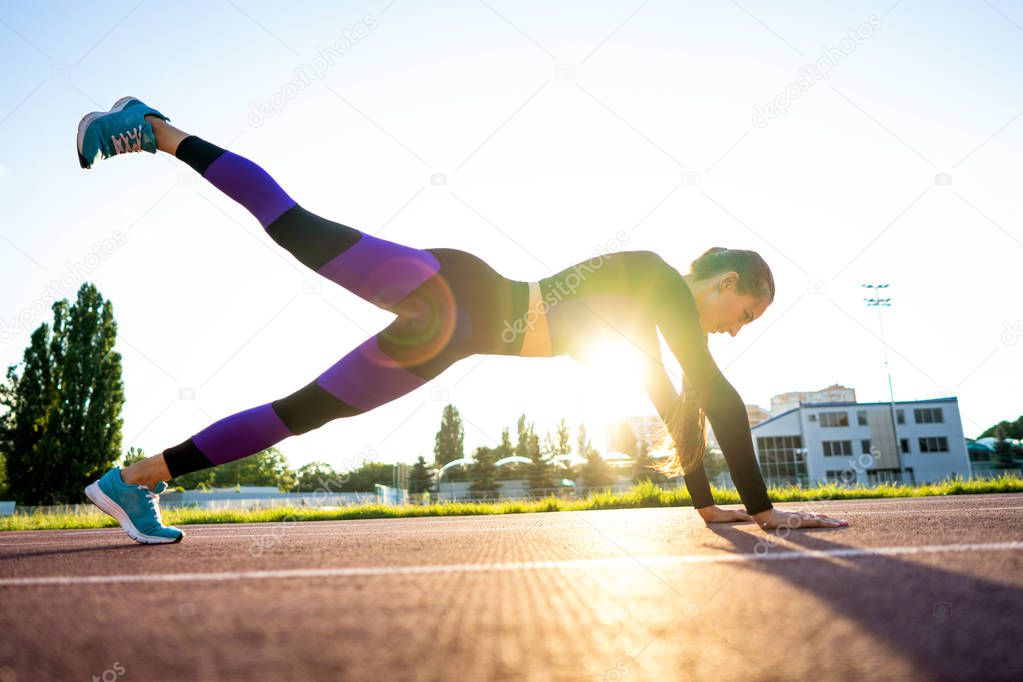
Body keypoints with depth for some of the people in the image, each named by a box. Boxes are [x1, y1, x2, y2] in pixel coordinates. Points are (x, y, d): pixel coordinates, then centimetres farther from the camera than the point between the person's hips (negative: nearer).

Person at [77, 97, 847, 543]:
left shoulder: (646, 313, 19)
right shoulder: (660, 279, -4)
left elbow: (669, 397, 25)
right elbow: (722, 398, -10)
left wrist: (707, 504, 28)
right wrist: (764, 508, -5)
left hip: (453, 331, 8)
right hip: (452, 296, -8)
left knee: (305, 409, 6)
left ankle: (137, 479, 13)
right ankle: (155, 129, 7)